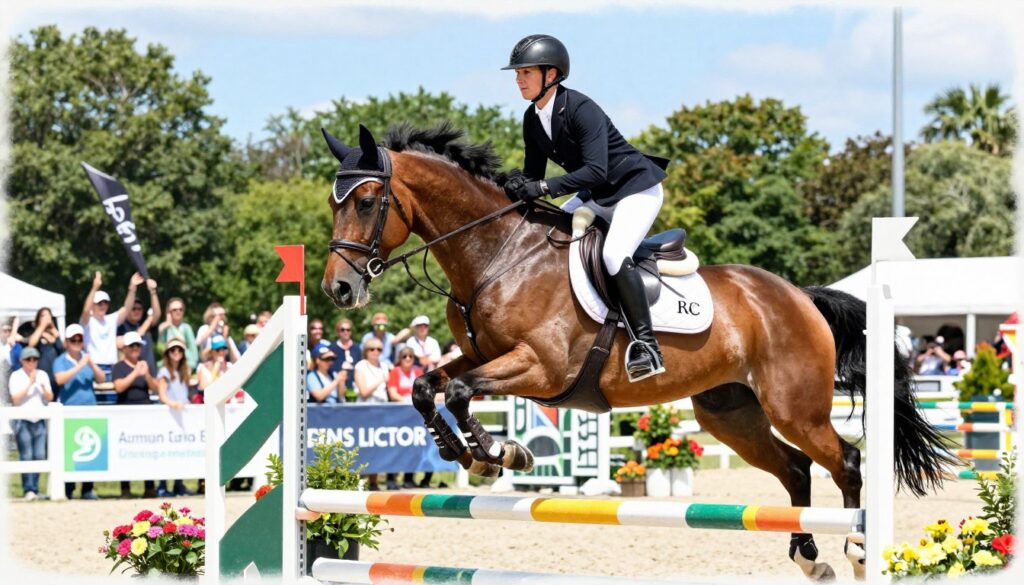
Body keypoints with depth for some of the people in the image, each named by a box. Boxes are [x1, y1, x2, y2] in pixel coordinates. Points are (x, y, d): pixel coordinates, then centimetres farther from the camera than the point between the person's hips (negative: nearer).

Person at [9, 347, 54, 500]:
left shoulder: (43, 375, 12)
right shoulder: (16, 376, 0)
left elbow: (50, 398, 11)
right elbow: (15, 398, -10)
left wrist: (43, 387, -9)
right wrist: (30, 383, -14)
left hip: (40, 421, 4)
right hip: (23, 422, -4)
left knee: (40, 456, 0)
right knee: (27, 456, -11)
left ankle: (35, 489, 8)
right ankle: (28, 489, -12)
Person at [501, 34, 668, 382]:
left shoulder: (580, 109, -27)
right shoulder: (532, 119, -1)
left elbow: (596, 171, -34)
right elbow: (534, 172, 4)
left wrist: (543, 187, -39)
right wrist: (519, 187, -20)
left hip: (636, 188, -10)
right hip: (596, 196, 10)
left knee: (614, 255, -30)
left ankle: (646, 344, -26)